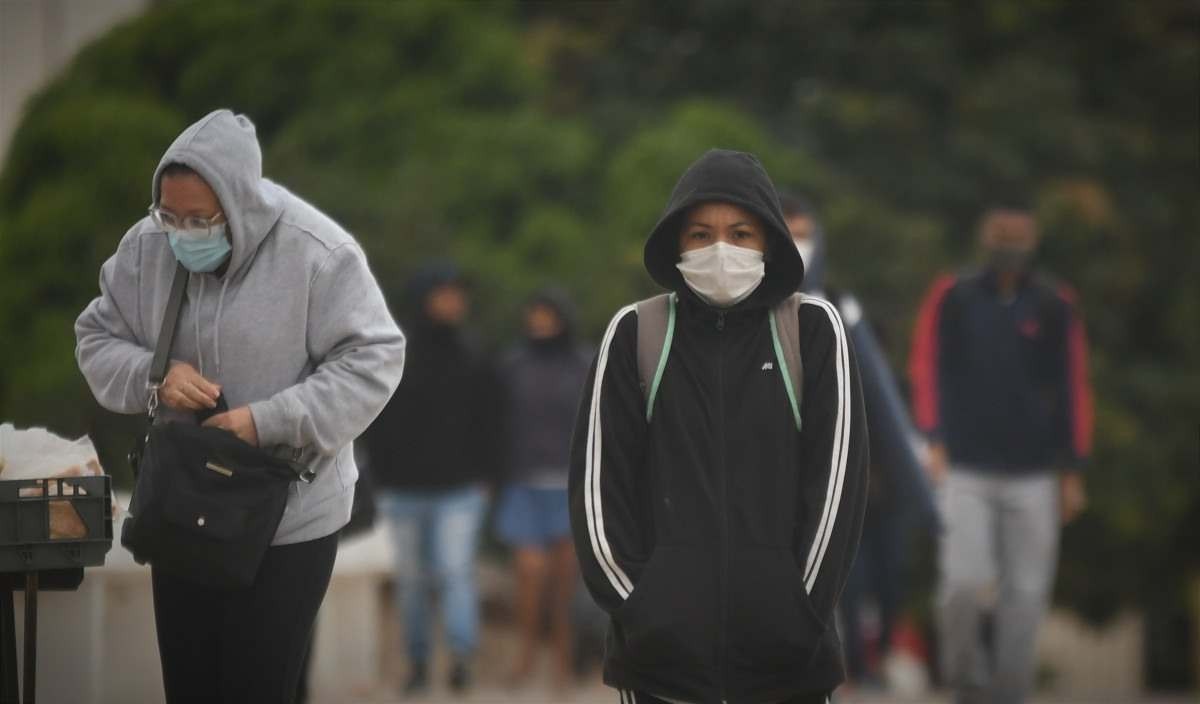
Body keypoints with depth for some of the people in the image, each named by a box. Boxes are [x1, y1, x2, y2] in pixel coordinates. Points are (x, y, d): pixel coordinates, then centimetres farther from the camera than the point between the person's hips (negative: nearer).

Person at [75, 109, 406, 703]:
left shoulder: (316, 252, -18)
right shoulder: (146, 246, -5)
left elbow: (372, 360, -16)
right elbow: (97, 340, 6)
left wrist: (267, 422, -25)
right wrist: (152, 377, -17)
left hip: (288, 519, -4)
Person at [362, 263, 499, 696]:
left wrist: (483, 475, 2)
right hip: (405, 491, 0)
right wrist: (384, 478, -2)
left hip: (460, 490, 0)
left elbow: (487, 421, 8)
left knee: (456, 571, -14)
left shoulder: (472, 356, 4)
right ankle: (417, 661, 16)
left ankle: (461, 655, -23)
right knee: (412, 580, 7)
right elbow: (375, 422, 1)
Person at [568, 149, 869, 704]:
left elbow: (838, 473, 1)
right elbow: (598, 482, 4)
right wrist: (637, 606, -4)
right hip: (661, 653, 0)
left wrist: (799, 610, -5)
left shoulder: (813, 329, 4)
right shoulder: (634, 335, 5)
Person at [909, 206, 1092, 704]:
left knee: (1025, 593, -1)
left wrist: (1072, 473, 5)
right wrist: (935, 440, -11)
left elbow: (1073, 389, 6)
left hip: (1032, 474, 1)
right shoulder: (951, 298, 2)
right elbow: (927, 370, 2)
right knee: (964, 582, -12)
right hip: (965, 470, -1)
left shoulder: (1055, 306, 4)